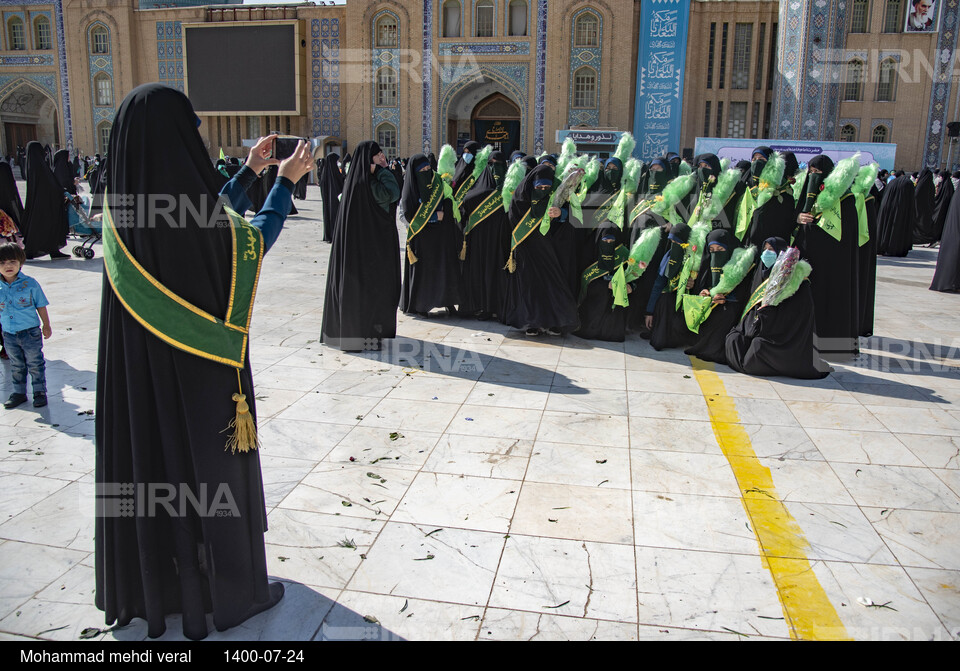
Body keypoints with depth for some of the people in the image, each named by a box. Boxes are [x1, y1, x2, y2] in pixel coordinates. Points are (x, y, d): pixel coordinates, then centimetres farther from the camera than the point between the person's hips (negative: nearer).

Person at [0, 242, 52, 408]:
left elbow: (41, 306, -2)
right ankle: (19, 393, 29)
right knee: (16, 366, 16)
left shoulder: (30, 284, -9)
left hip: (30, 332, -3)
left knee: (35, 364, 6)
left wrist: (46, 325, 1)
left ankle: (39, 392, 19)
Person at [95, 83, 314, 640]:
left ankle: (150, 585, 38)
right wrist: (285, 182, 8)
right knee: (214, 469, 9)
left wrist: (249, 172, 18)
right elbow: (256, 239, -4)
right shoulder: (198, 206, -24)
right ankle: (235, 591, 28)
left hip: (136, 368, 6)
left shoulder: (122, 209, -4)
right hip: (204, 371, -6)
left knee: (149, 460, 19)